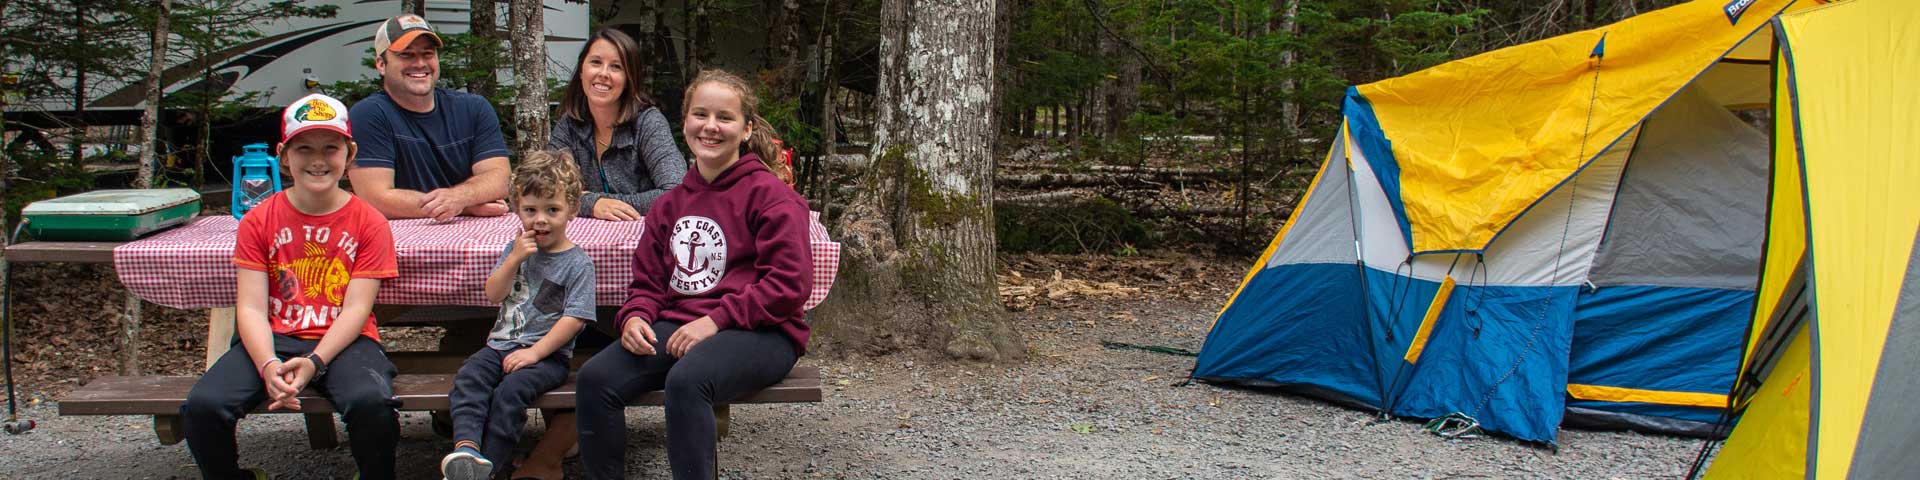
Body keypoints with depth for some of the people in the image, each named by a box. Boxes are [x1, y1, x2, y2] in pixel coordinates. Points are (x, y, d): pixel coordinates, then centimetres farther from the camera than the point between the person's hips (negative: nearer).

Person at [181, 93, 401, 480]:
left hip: (343, 341, -2)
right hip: (273, 340, 2)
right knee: (202, 405, -24)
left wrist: (314, 362, -23)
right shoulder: (259, 221, 6)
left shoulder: (368, 222, 1)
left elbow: (356, 308, -6)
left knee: (372, 402, -35)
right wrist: (268, 366, -21)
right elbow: (251, 307, -2)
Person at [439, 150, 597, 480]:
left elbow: (573, 319, -11)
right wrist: (514, 259, -7)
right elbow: (494, 294, 7)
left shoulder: (577, 263, -4)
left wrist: (534, 352, -16)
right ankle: (466, 447, -39)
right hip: (502, 342, 5)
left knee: (510, 390, -30)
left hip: (548, 353, -5)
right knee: (468, 377, -23)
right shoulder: (516, 248, 14)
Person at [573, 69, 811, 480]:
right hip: (678, 325, 6)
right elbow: (648, 281, 22)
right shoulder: (670, 204, 17)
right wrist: (635, 317, -3)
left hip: (759, 333, -6)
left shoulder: (771, 194, -4)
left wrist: (716, 319, -17)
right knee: (595, 377, -18)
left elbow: (791, 283, -12)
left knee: (686, 380, -37)